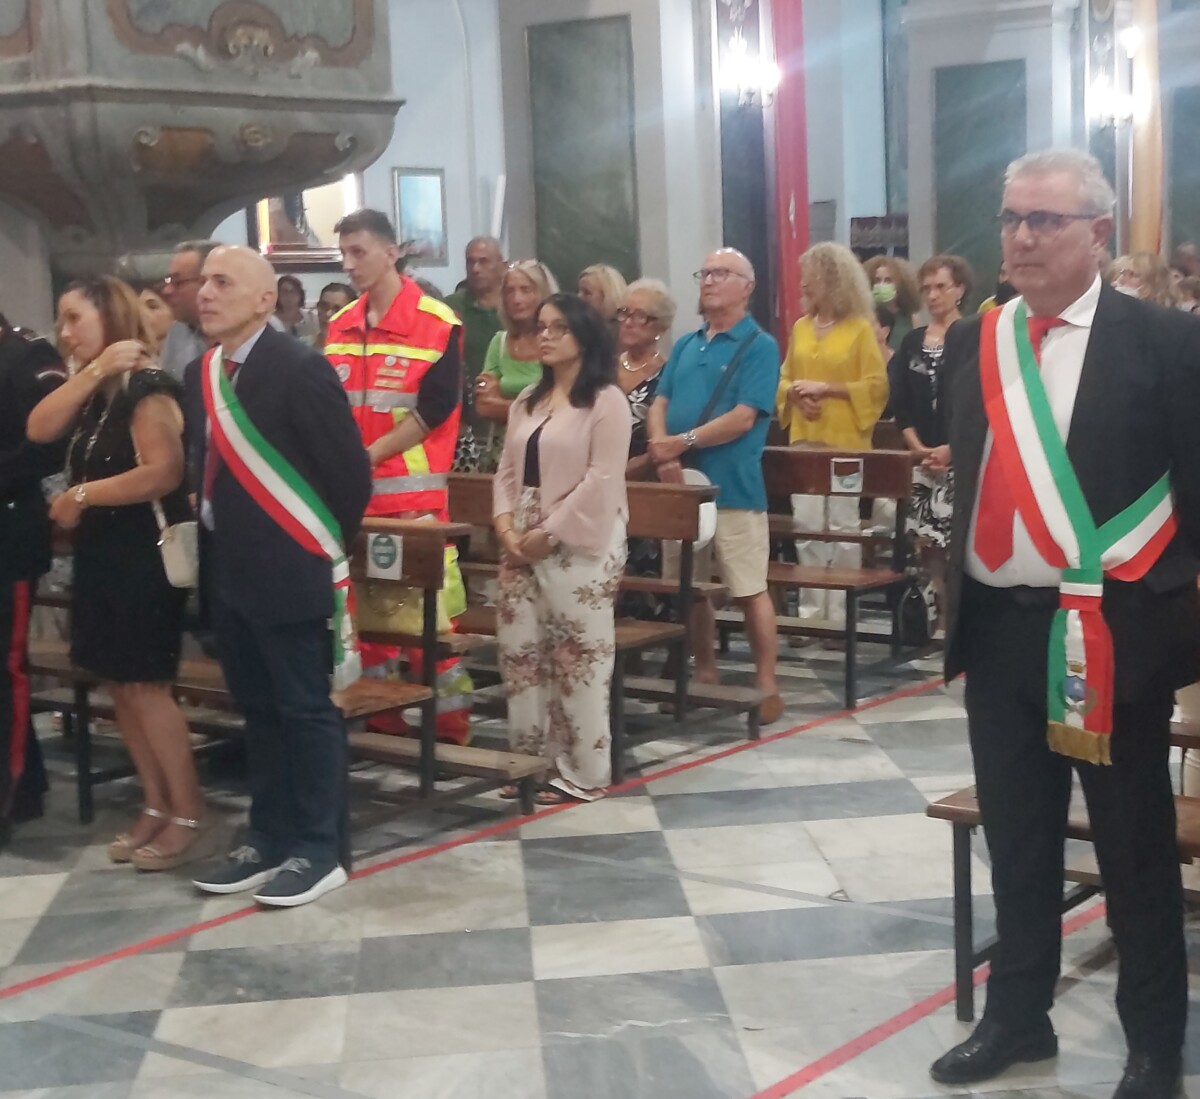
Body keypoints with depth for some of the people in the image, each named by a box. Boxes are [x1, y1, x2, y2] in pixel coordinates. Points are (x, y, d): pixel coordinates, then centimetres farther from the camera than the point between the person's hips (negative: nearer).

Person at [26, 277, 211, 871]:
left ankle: (191, 817, 2)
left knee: (145, 684, -6)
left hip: (144, 554, -9)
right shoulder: (93, 393, 12)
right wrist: (93, 371, -11)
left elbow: (162, 473, -25)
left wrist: (79, 497, -16)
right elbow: (40, 429, -4)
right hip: (100, 554, 9)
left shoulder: (146, 386, -14)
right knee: (120, 685, 10)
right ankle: (155, 807, 18)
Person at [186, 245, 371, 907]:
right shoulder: (200, 376, 9)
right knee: (258, 711, 16)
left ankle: (321, 849, 11)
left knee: (306, 712, 2)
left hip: (289, 572, -8)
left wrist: (325, 550, -4)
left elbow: (350, 471, -13)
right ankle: (270, 838, 27)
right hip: (228, 573, 8)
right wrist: (214, 549, 11)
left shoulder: (300, 369, -15)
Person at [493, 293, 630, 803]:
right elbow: (507, 471, 13)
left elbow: (601, 481, -14)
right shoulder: (527, 401, 16)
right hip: (524, 544, 7)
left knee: (579, 658, -3)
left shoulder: (606, 401, -7)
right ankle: (533, 760, 18)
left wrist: (549, 533, -15)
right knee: (519, 650, 8)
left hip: (579, 545, -7)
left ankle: (582, 771, 4)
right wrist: (507, 526, -3)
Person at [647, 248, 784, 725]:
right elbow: (659, 406, 10)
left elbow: (742, 419, -14)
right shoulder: (685, 345, 15)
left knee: (750, 590, -4)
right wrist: (664, 454, -10)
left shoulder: (759, 346, -4)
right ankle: (704, 674, 25)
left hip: (733, 486, -7)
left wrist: (683, 442, -14)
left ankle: (767, 686, 3)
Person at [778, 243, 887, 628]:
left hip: (845, 442, -4)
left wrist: (826, 387, -15)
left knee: (842, 527, -1)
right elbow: (784, 379, 17)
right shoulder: (801, 328, 11)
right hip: (805, 441, 4)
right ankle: (811, 611, 8)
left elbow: (876, 386, -8)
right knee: (807, 527, 1)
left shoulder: (860, 328, -4)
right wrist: (795, 393, -5)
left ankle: (841, 615, 5)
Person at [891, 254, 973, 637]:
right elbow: (900, 402, 9)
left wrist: (951, 449, -15)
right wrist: (918, 447, -4)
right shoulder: (912, 342, 12)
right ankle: (942, 617, 12)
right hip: (923, 458, 5)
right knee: (928, 541, 4)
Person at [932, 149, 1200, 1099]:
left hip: (1116, 629, -4)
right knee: (1016, 838, 16)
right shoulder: (972, 341, 7)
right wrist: (960, 594, 13)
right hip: (998, 625, 5)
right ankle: (1018, 1016, 32)